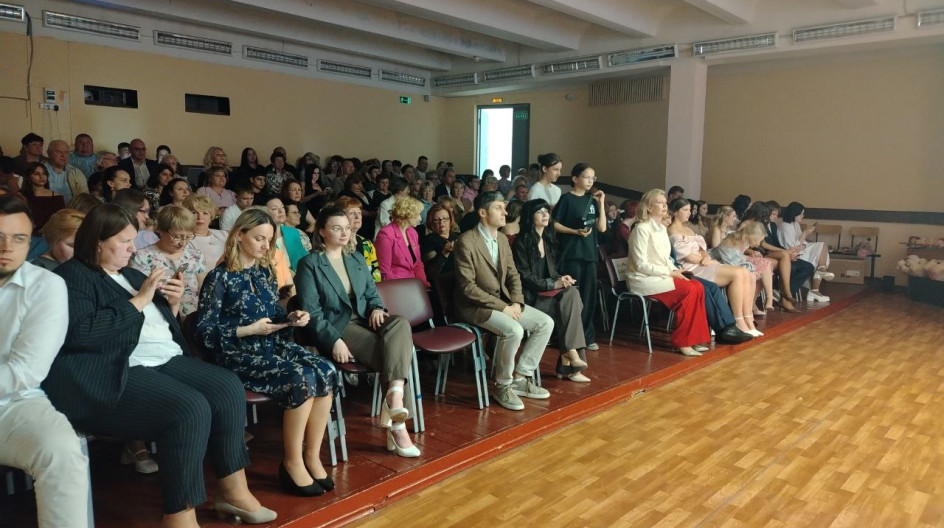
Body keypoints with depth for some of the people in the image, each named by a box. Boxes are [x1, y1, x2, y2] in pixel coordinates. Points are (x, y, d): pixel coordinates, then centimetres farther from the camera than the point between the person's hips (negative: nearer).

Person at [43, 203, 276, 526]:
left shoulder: (129, 274, 22)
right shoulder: (73, 277, -3)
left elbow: (162, 327, 27)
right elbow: (80, 334, -21)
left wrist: (172, 304, 5)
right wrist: (139, 300, -16)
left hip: (166, 360, 9)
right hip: (116, 374, -8)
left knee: (228, 387, -11)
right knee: (191, 409, -29)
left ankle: (233, 491, -3)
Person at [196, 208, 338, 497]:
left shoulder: (265, 272, 14)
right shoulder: (220, 278, -5)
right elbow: (205, 331, -8)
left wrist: (291, 318, -1)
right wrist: (249, 330, -16)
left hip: (275, 346, 6)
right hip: (240, 355, -6)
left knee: (326, 372, -22)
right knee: (301, 380, -30)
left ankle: (312, 456, -12)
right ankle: (292, 463, -13)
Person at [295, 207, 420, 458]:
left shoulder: (357, 259, 19)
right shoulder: (309, 264, -1)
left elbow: (372, 292, 20)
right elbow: (312, 311, -9)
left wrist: (377, 308, -6)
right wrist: (334, 340, -23)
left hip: (364, 320, 6)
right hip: (337, 327, -5)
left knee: (400, 324, -29)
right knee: (391, 352, -28)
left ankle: (393, 399, -43)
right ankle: (396, 423, -23)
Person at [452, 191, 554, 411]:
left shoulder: (503, 240, 9)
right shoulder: (466, 242, -16)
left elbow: (513, 275, 13)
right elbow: (467, 287, -20)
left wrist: (516, 302, -6)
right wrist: (502, 307, -21)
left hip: (504, 301, 8)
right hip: (475, 306, -8)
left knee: (546, 323, -3)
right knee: (513, 330, -31)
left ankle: (520, 378, 6)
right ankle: (502, 386, -8)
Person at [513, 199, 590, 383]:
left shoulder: (548, 239, 15)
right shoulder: (521, 242, -7)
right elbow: (524, 276, -13)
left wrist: (561, 279, -6)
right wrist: (553, 284, -20)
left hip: (547, 291, 6)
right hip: (530, 296, -6)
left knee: (572, 293, -24)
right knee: (569, 305, -25)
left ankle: (566, 358, -23)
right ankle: (570, 352, -18)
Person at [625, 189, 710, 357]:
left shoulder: (662, 228, 14)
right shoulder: (642, 229, -13)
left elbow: (666, 258, 17)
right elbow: (641, 265, -17)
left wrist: (675, 271, -3)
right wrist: (669, 272, -15)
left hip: (661, 277, 8)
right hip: (643, 279, -8)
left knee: (697, 286, -13)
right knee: (688, 290, -23)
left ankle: (694, 337, -6)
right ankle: (682, 341, -13)